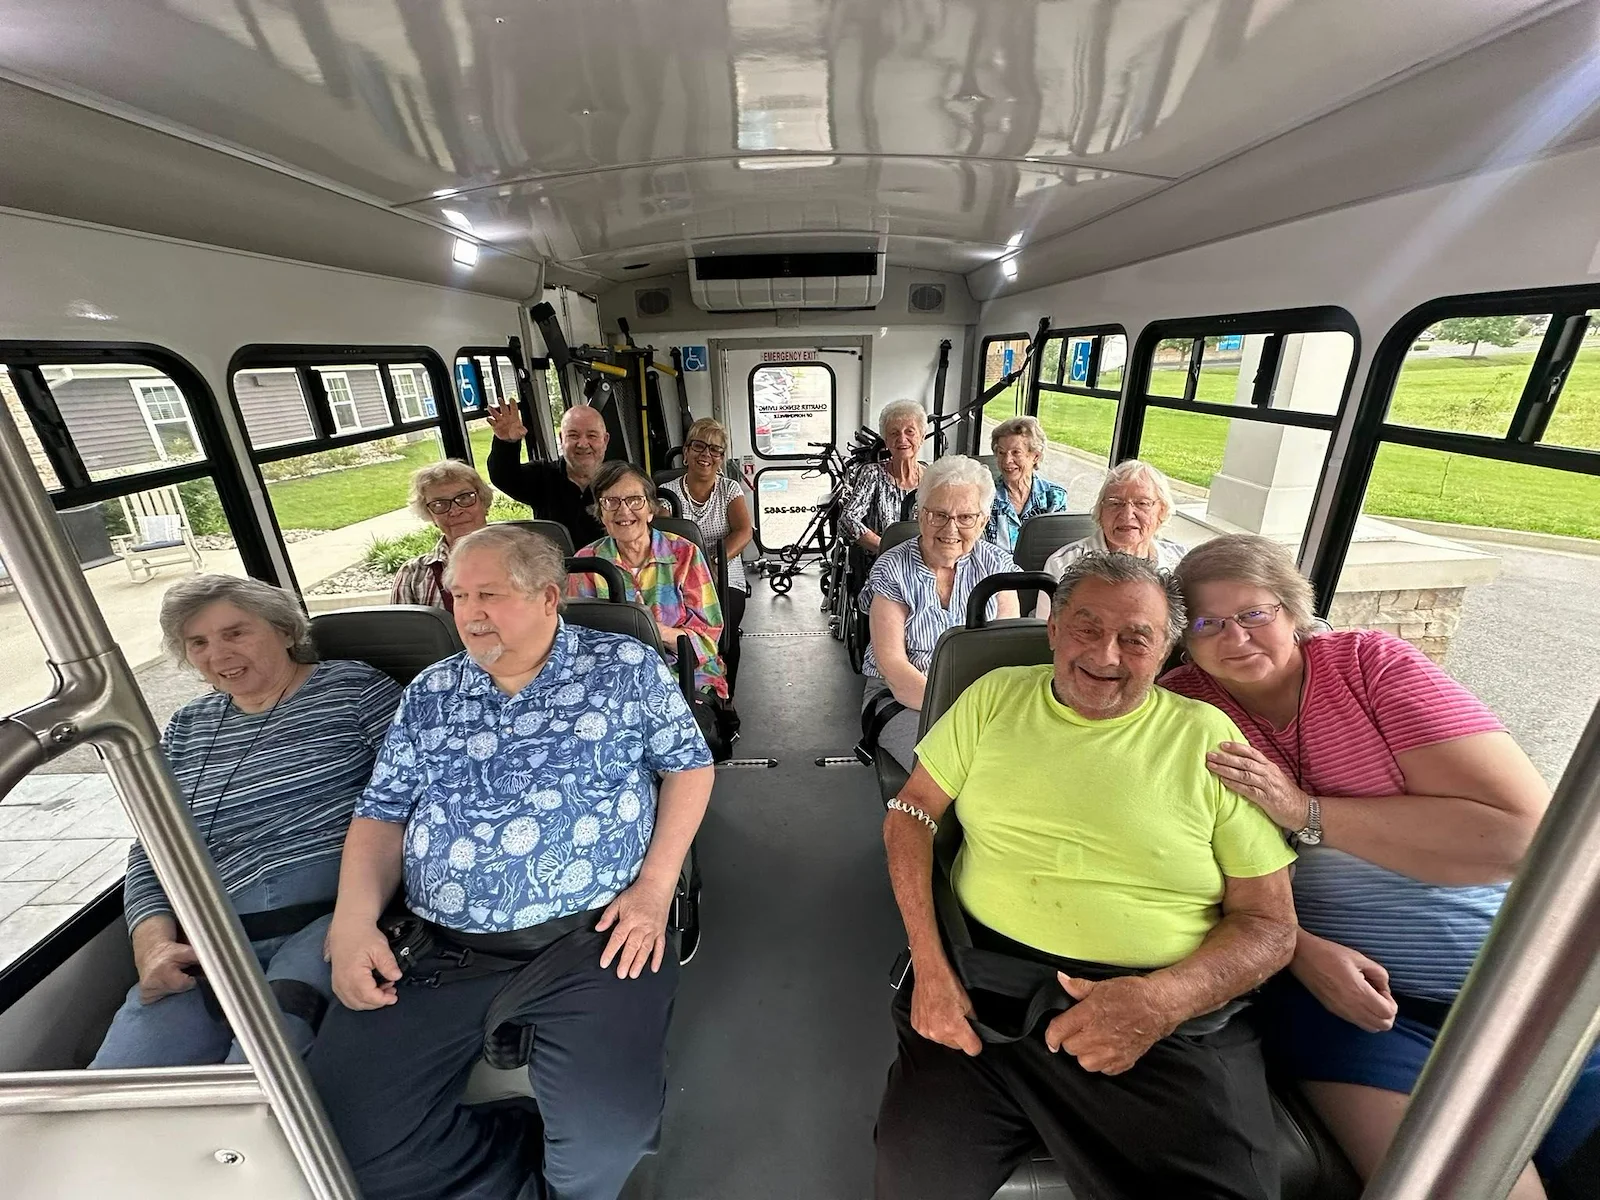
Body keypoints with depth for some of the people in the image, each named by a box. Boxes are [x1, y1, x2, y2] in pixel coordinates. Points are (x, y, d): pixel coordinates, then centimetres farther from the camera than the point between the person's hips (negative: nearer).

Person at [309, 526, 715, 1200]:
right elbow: (383, 815, 13)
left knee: (610, 1133, -20)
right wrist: (354, 919, -4)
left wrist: (655, 887, -8)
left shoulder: (627, 665, -1)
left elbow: (688, 766, 1)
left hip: (591, 936, -3)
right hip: (436, 948, 5)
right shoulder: (429, 694, 10)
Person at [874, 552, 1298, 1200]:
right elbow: (910, 812, 5)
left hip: (1171, 1023, 0)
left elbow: (1269, 922, 3)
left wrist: (1163, 999, -15)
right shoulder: (996, 696, 4)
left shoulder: (1207, 737, 1)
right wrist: (929, 964, -6)